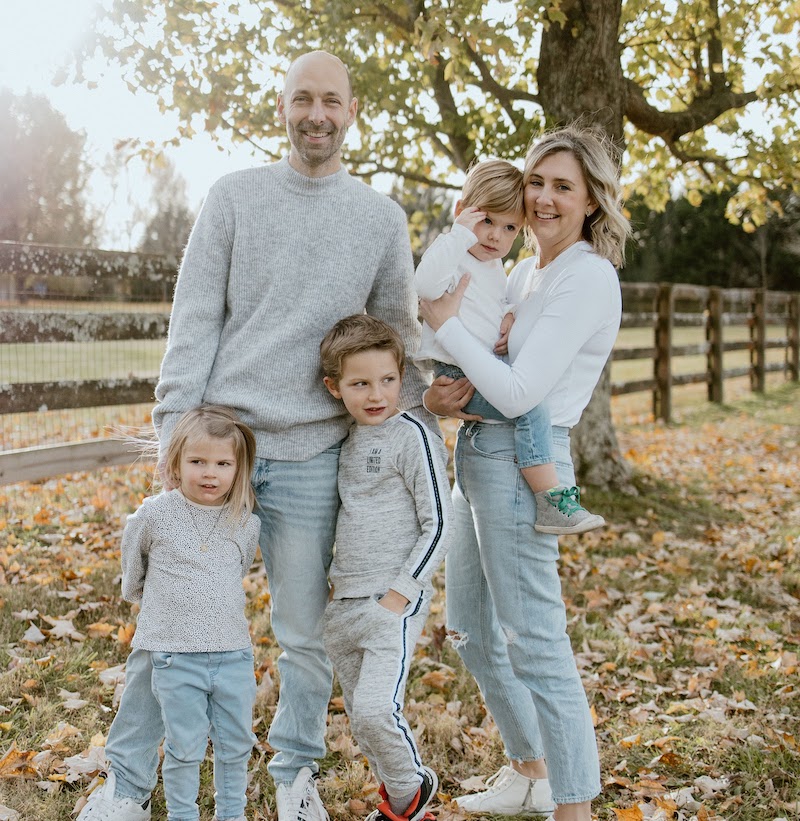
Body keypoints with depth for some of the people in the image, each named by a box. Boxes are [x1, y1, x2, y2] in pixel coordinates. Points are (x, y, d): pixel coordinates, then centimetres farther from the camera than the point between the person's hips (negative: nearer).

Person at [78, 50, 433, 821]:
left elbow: (399, 338, 13)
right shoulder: (235, 195, 3)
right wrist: (173, 432, -7)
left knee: (306, 632, 9)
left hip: (311, 457, 1)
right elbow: (194, 321, 0)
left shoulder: (382, 219, 6)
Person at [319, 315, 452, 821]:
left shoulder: (411, 436, -11)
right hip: (344, 603, 7)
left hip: (394, 601, -7)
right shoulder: (345, 439, 9)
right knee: (361, 717, 13)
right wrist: (338, 581, 14)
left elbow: (438, 525, -12)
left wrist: (401, 593, -15)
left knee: (376, 709, -17)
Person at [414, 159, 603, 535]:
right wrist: (460, 234, -29)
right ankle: (552, 502, -23)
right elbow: (427, 285, -31)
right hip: (458, 379, -10)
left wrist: (510, 316, 7)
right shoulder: (452, 254, -10)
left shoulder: (496, 267, 18)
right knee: (531, 406, -24)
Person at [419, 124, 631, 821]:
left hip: (522, 463, -10)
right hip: (478, 452, 10)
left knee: (534, 644, -5)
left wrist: (445, 322, -13)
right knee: (472, 632, 18)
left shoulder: (588, 276, -14)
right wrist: (437, 394, -5)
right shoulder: (523, 271, 14)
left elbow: (518, 392, -22)